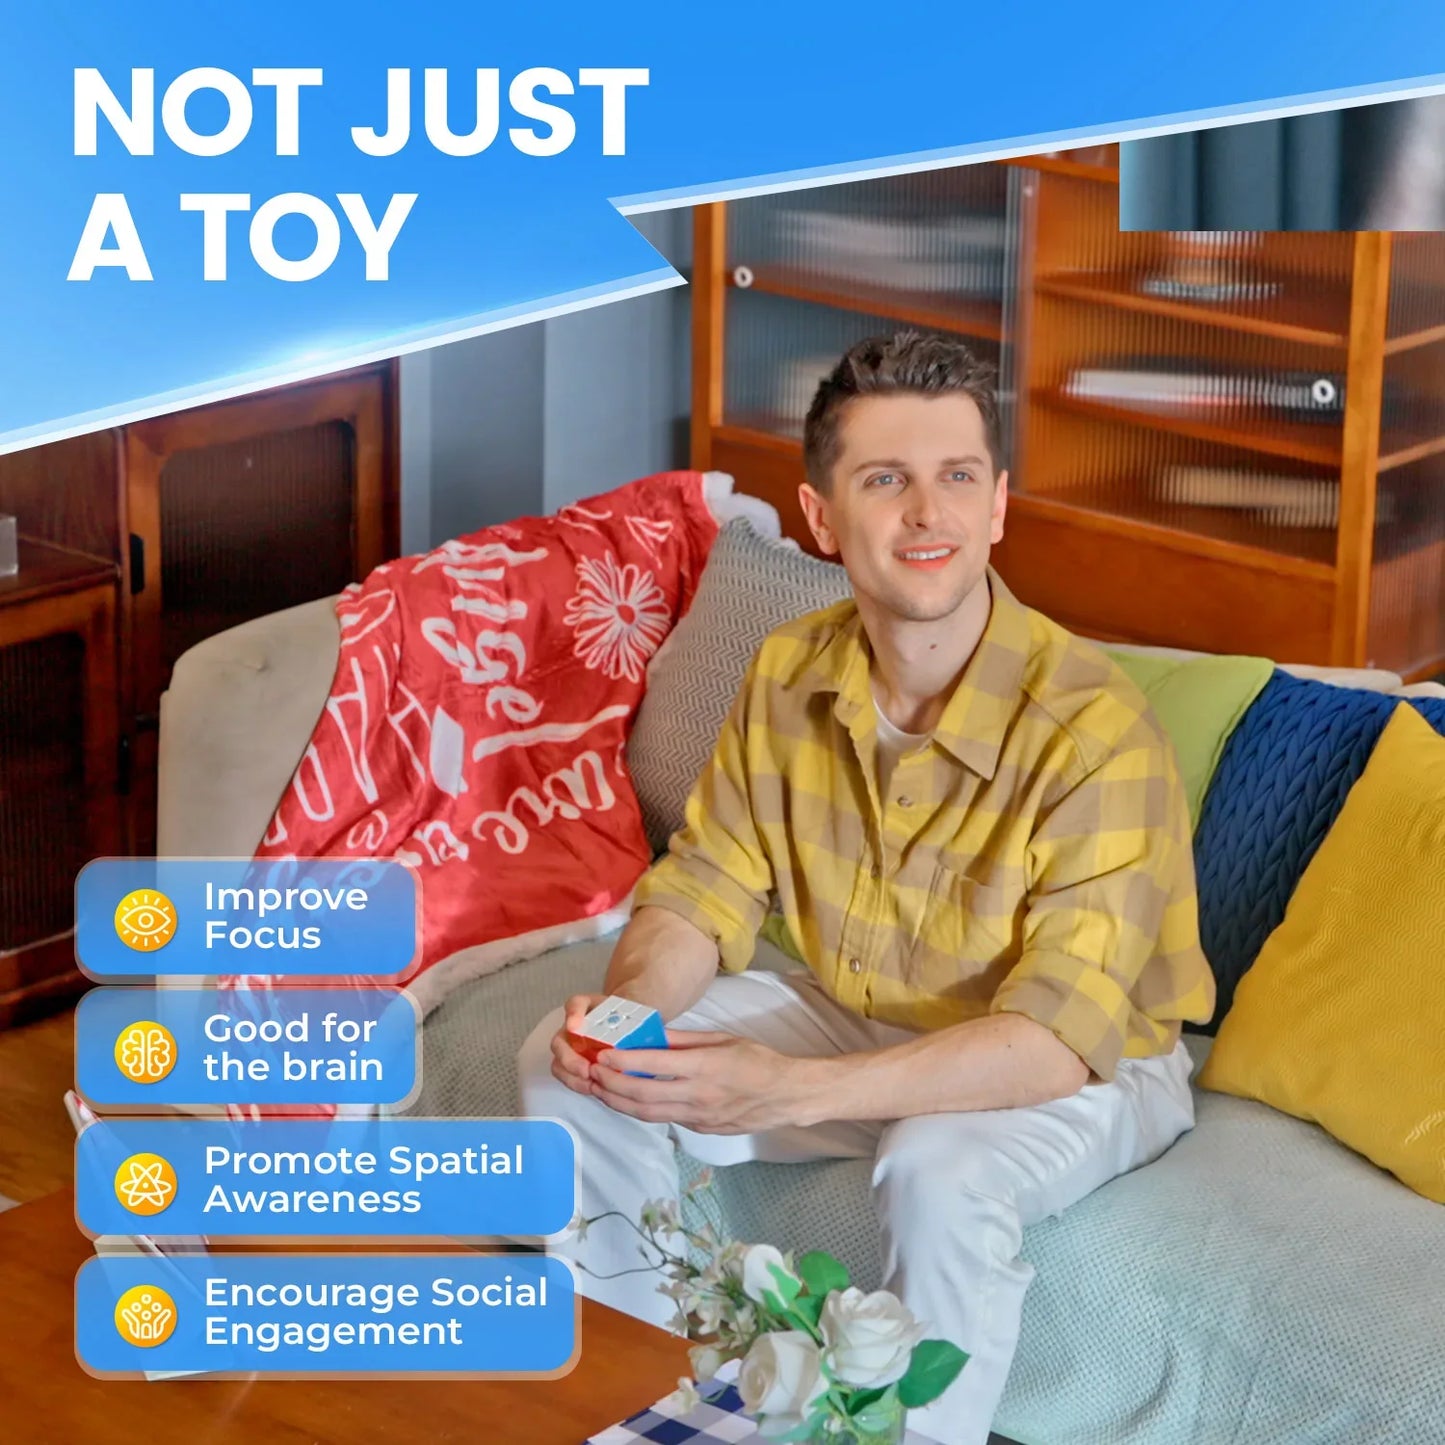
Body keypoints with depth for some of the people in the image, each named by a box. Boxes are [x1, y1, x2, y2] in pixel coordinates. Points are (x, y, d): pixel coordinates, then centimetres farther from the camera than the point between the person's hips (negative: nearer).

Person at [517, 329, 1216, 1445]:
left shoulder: (1095, 729, -29)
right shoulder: (788, 676, -9)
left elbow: (1055, 1037, -33)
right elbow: (707, 891, -1)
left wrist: (792, 1091, -44)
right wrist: (629, 1005, -25)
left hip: (1080, 1069, -6)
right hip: (853, 1020, 6)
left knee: (942, 1168, -38)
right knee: (571, 1072, -8)